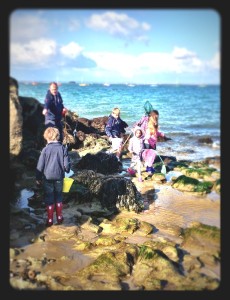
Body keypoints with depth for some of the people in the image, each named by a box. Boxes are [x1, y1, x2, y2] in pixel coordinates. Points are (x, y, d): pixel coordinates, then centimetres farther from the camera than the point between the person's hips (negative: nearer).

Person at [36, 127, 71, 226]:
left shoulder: (45, 149, -10)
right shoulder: (63, 148, -7)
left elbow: (40, 166, -7)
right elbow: (66, 165, -6)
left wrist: (38, 178, 5)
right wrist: (67, 170, 17)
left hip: (47, 177, -1)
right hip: (59, 177, 2)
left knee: (49, 198, 9)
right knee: (58, 197, 18)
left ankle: (50, 220, 15)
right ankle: (59, 217, 24)